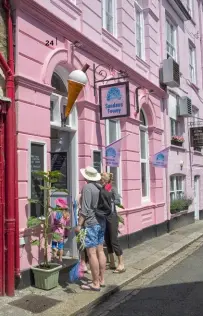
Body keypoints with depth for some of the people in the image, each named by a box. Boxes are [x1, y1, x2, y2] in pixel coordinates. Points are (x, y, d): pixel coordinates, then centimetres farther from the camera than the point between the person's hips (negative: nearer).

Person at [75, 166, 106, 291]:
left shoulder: (87, 187, -14)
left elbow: (85, 209, -19)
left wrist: (79, 224, -17)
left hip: (91, 224, -8)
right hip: (101, 223, 8)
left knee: (92, 253, -3)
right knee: (100, 251, 13)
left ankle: (96, 283, 2)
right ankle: (101, 280, 21)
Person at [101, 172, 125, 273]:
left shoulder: (112, 189, -10)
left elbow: (118, 201, -20)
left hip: (112, 217, -6)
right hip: (104, 218, 6)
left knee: (114, 241, -3)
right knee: (107, 241, 11)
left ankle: (121, 265, 7)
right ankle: (112, 263, 24)